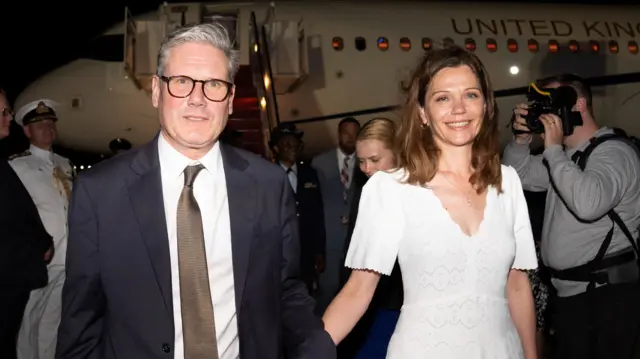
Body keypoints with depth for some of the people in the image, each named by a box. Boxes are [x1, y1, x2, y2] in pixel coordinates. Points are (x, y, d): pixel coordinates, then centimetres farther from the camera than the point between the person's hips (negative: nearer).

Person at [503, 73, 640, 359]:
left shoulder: (614, 152, -14)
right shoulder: (567, 155, 14)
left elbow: (589, 204, -32)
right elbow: (518, 176, 18)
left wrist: (553, 148, -24)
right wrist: (522, 139, 1)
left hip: (605, 294, -8)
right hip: (569, 291, 8)